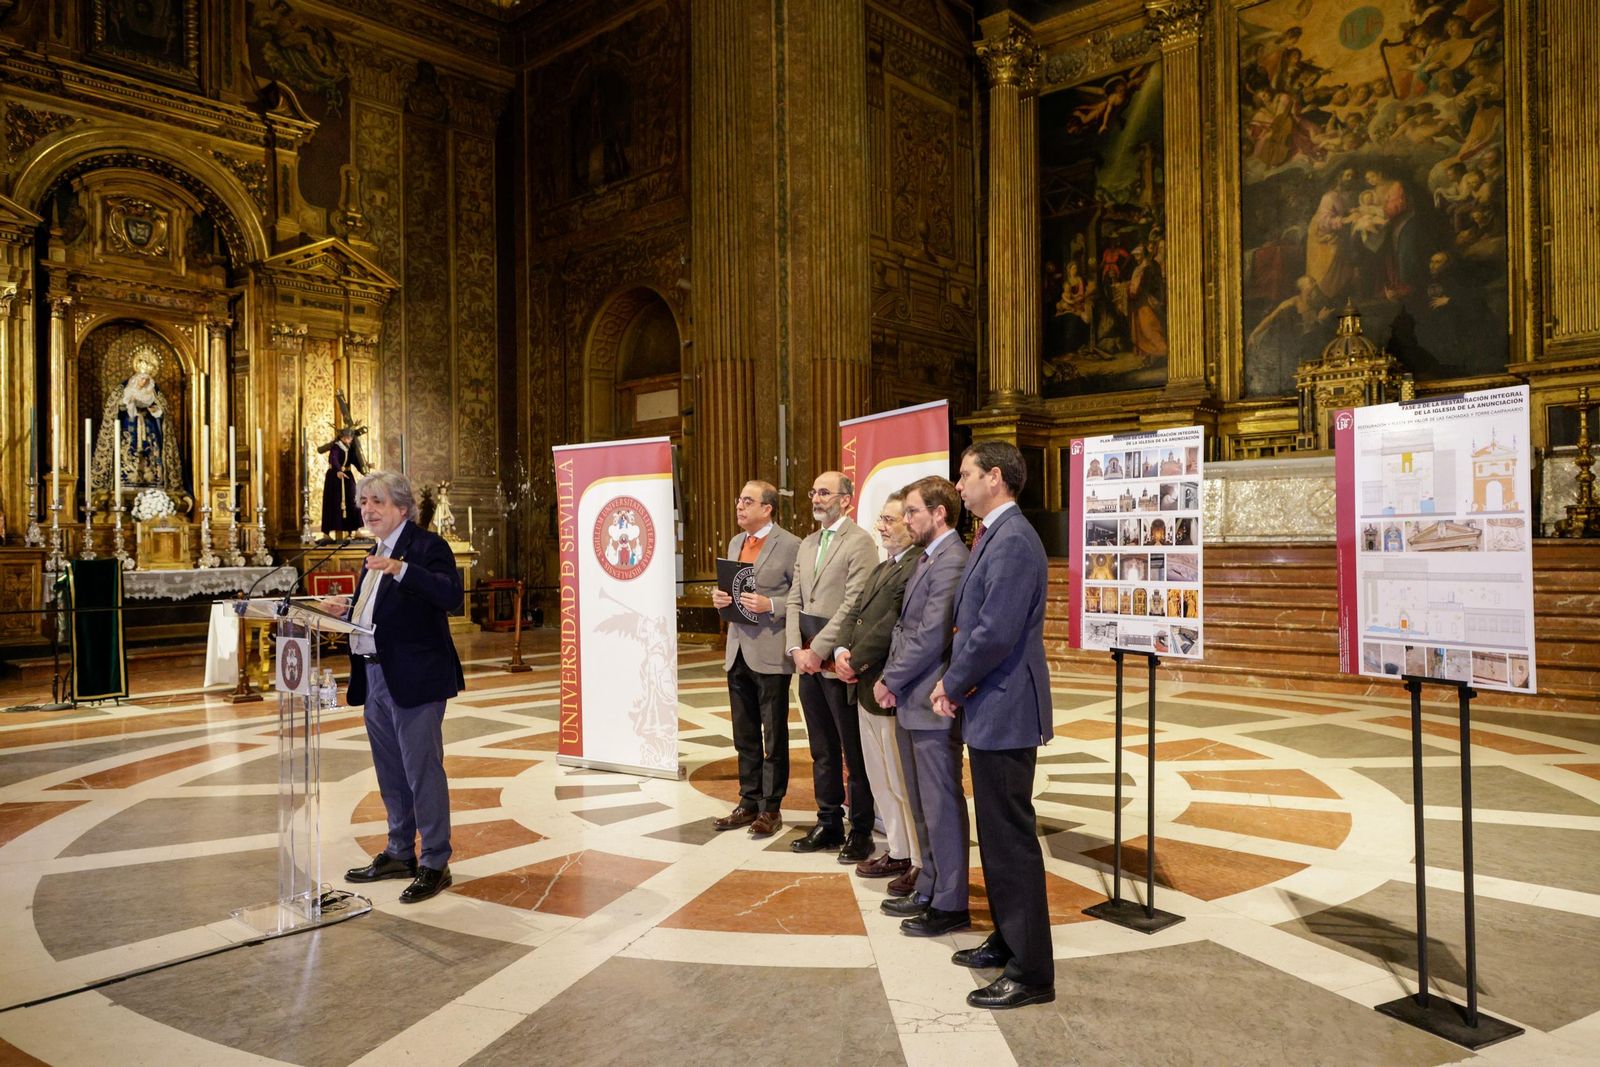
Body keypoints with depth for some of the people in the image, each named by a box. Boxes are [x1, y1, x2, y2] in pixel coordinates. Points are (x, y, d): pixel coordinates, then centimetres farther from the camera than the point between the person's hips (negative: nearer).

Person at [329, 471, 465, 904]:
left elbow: (450, 596, -26)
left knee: (423, 771, -3)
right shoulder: (378, 554, 17)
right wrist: (347, 609, 6)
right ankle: (399, 853, 32)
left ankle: (435, 864, 7)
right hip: (375, 678, 9)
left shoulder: (427, 546, -10)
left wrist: (400, 569, -35)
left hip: (415, 680, -9)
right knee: (391, 773, 18)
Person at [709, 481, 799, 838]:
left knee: (774, 737, 5)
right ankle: (749, 802, 27)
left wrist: (770, 605, -23)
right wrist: (720, 597, 1)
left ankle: (770, 808, 16)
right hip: (737, 651, 7)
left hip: (770, 654, -7)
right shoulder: (735, 543, 13)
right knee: (745, 737, 16)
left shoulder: (789, 545, -10)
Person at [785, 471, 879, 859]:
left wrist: (819, 649, -15)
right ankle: (829, 824, 25)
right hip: (808, 662, 7)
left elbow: (853, 604, -16)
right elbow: (795, 600, 14)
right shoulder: (807, 544, 16)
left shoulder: (859, 542, -9)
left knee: (854, 752, 2)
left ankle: (861, 831, 13)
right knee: (822, 751, 15)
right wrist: (796, 648, 1)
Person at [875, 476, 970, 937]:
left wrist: (890, 680, -11)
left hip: (933, 704, -10)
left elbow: (930, 636, -21)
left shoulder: (951, 562, -17)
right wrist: (890, 677, 3)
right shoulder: (926, 558, 15)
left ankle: (950, 904, 13)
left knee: (942, 805, 1)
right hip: (912, 701, 10)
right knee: (925, 804, 18)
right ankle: (929, 890, 30)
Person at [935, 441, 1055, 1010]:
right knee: (996, 834, 20)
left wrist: (953, 685, -11)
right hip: (989, 708, 10)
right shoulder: (993, 537, 13)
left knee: (1012, 840, -1)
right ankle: (1008, 941, 35)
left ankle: (1031, 972, 11)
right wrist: (954, 682, 5)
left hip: (1004, 711, -10)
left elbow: (995, 634, -25)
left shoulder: (1013, 541, -19)